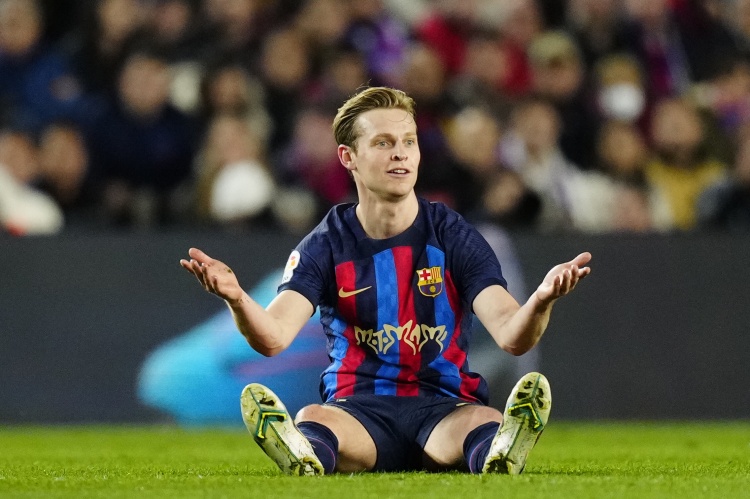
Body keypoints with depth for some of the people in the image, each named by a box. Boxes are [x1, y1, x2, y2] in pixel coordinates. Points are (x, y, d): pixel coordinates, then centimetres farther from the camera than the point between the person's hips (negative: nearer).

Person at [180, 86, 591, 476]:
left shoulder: (454, 237, 2)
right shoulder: (326, 244, 2)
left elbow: (511, 336, -11)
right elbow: (273, 337, -13)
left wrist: (541, 300, -35)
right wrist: (236, 299, -37)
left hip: (445, 405, 0)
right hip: (358, 409, 0)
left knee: (487, 424, -35)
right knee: (311, 420, -35)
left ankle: (498, 454, -68)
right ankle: (306, 455, -68)